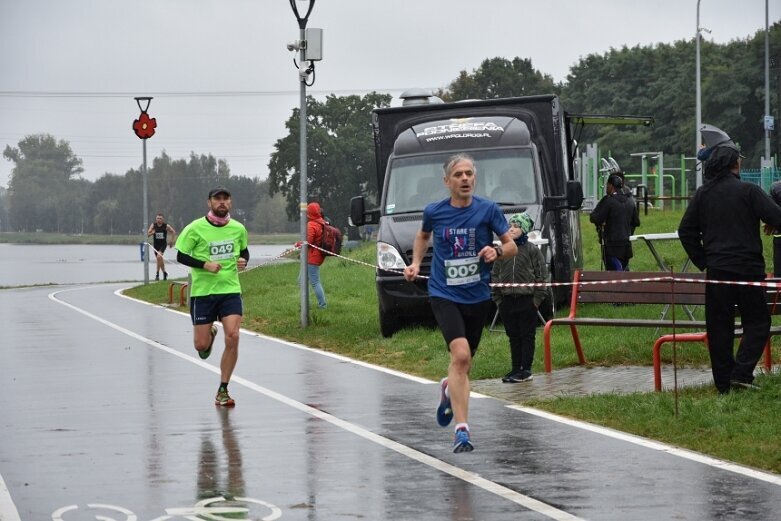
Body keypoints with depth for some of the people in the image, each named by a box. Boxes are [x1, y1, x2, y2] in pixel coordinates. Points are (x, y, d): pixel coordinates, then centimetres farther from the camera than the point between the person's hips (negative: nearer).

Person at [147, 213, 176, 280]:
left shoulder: (166, 226, -8)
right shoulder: (153, 225, -3)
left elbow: (173, 232, 8)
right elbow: (147, 234, -3)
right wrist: (151, 233, -25)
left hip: (163, 244, -4)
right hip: (156, 244, 4)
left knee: (159, 257, -25)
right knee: (160, 260, 13)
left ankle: (157, 274, -18)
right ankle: (164, 273, 35)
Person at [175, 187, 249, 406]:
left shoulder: (238, 229, 2)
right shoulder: (195, 228, -9)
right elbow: (181, 256, -4)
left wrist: (243, 261, -3)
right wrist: (205, 265, -18)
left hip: (230, 290, 2)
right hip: (202, 291, -2)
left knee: (232, 338, -14)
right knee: (201, 345, 1)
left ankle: (222, 391, -1)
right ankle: (210, 334, 42)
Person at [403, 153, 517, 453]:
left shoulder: (488, 210, -4)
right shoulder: (434, 212, -1)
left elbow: (512, 246, 1)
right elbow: (423, 236, 21)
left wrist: (497, 251, -20)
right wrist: (416, 263, 8)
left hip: (477, 296, 2)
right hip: (443, 295, -2)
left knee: (463, 363, 14)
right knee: (460, 355, -22)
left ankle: (448, 390, 52)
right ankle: (461, 430, -20)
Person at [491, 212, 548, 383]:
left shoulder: (532, 250, -3)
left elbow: (541, 276, -3)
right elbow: (495, 274, 10)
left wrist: (537, 298, -8)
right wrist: (497, 298, 4)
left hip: (527, 300, -4)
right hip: (507, 300, 4)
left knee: (527, 336, 1)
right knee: (513, 336, 10)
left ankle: (526, 370, 5)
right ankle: (516, 368, 17)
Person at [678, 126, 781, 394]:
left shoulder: (703, 194, 4)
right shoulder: (748, 191, -9)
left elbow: (686, 231, 7)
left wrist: (702, 261, 13)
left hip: (716, 269, 4)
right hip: (748, 268, -4)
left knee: (719, 327, 8)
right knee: (757, 322, 7)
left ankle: (724, 383, 8)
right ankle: (741, 372, -9)